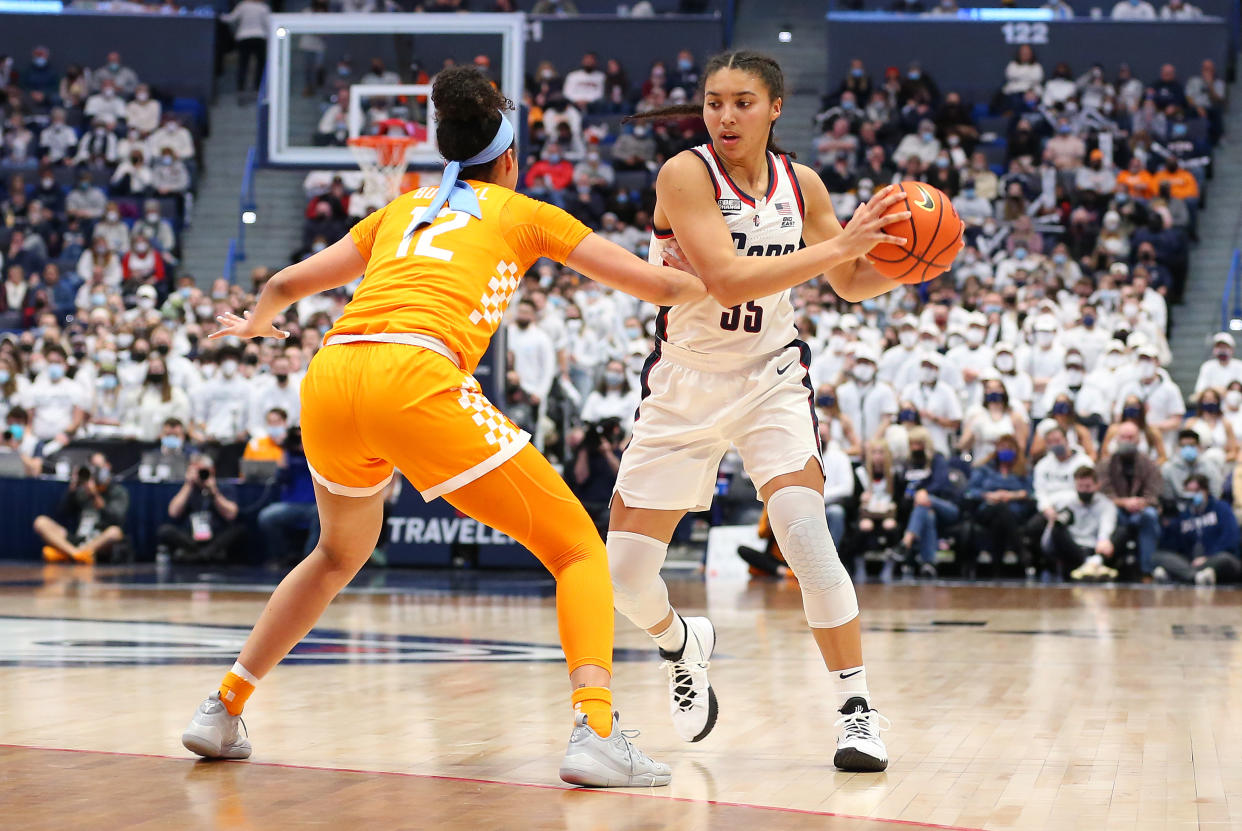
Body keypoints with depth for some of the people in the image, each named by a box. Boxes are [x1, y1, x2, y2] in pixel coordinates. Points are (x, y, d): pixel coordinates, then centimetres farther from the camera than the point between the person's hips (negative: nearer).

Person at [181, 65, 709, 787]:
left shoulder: (402, 209, 29)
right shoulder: (522, 212, 20)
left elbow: (287, 283, 35)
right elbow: (657, 283, 20)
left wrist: (254, 323, 57)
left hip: (329, 379, 5)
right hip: (415, 379, -5)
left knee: (340, 553, 32)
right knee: (578, 547, 4)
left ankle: (223, 709, 32)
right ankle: (595, 732, -16)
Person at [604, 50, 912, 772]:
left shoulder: (800, 184, -2)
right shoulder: (686, 173, -16)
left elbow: (853, 285, 10)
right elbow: (727, 279, -29)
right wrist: (839, 246, -31)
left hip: (769, 377, 1)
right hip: (684, 384, -1)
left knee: (803, 529, -23)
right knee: (625, 574, 1)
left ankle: (858, 707, -12)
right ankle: (683, 643, 36)